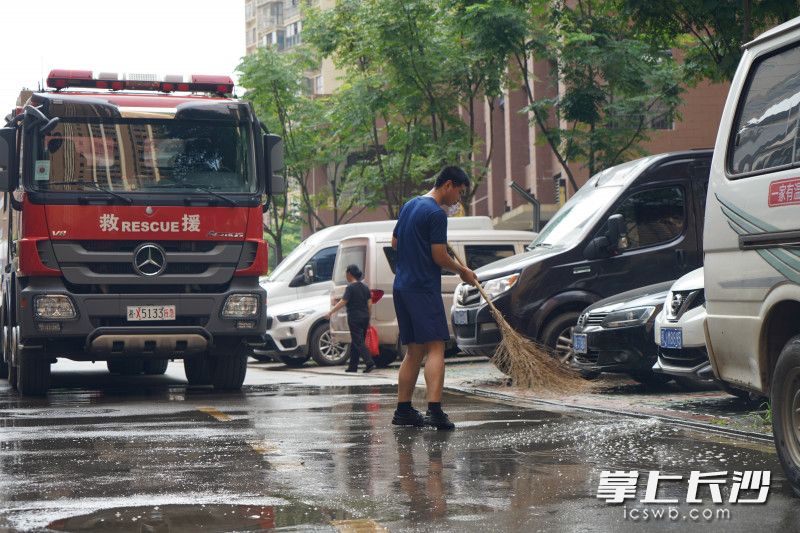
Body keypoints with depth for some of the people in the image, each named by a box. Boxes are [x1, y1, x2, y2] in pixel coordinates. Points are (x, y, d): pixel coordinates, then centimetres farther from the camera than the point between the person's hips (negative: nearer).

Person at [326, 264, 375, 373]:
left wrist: (331, 312, -15)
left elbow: (343, 302, -18)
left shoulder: (350, 287, -12)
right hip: (364, 316, 7)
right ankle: (353, 366, 17)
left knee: (358, 342, -7)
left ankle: (369, 363, -20)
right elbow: (369, 303, 10)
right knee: (355, 342, 14)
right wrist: (367, 317, 18)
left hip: (354, 317, -7)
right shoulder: (364, 286, 10)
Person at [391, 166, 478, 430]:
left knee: (414, 350, 12)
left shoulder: (409, 205, 16)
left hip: (401, 287, 9)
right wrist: (463, 271, 2)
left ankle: (403, 410, 13)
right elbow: (439, 257, -12)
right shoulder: (436, 213, -11)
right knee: (435, 347, -12)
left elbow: (394, 242, 25)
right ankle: (434, 409, -23)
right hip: (424, 288, -9)